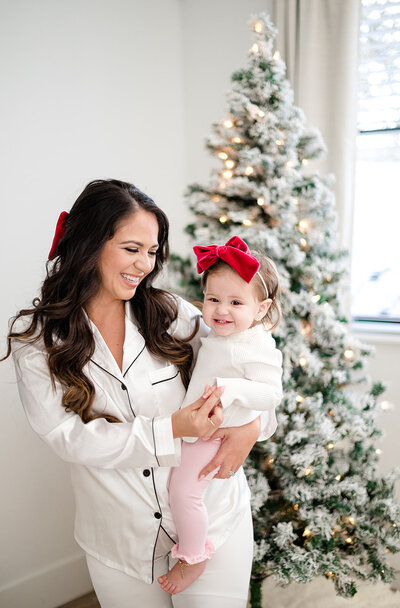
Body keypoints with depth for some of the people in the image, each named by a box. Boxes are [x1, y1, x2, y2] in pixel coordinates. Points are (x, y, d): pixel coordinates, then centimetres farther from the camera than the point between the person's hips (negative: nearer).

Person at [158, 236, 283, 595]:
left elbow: (272, 393, -26)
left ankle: (194, 559, 8)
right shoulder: (215, 335, 5)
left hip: (216, 434, -9)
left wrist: (233, 388, -39)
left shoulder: (259, 346, -22)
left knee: (184, 490, -12)